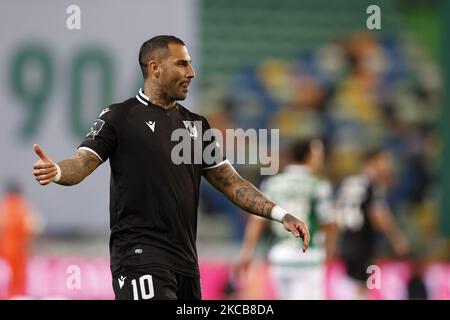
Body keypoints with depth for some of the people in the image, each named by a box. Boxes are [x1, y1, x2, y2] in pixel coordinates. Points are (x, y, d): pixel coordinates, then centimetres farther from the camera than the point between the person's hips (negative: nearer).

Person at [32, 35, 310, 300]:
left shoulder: (197, 125, 17)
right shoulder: (121, 117, 0)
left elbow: (230, 182, 19)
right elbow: (83, 163, -7)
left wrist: (280, 214, 9)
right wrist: (56, 171, -31)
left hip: (185, 262, 7)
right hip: (140, 255, -7)